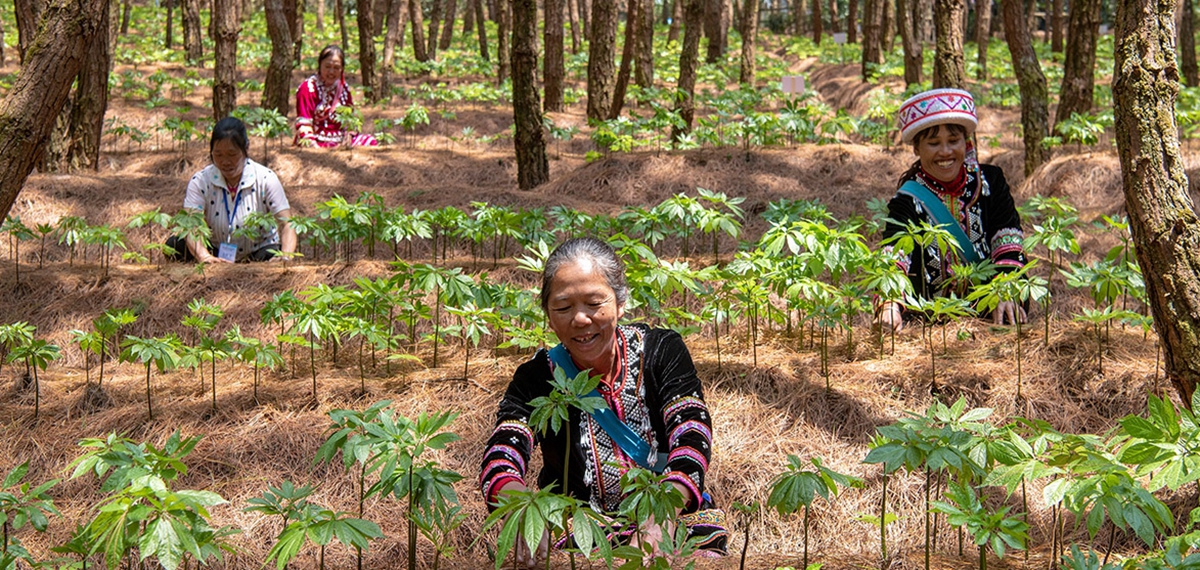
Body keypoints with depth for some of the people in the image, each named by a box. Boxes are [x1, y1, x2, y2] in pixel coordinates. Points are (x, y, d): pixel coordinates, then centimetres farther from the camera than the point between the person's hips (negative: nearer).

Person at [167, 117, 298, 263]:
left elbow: (286, 225, -19)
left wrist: (285, 257, -42)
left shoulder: (265, 179, -13)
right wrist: (204, 256, -48)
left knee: (271, 255, -35)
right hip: (217, 255, 2)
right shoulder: (200, 182, -11)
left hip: (259, 252, -1)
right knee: (174, 245, -22)